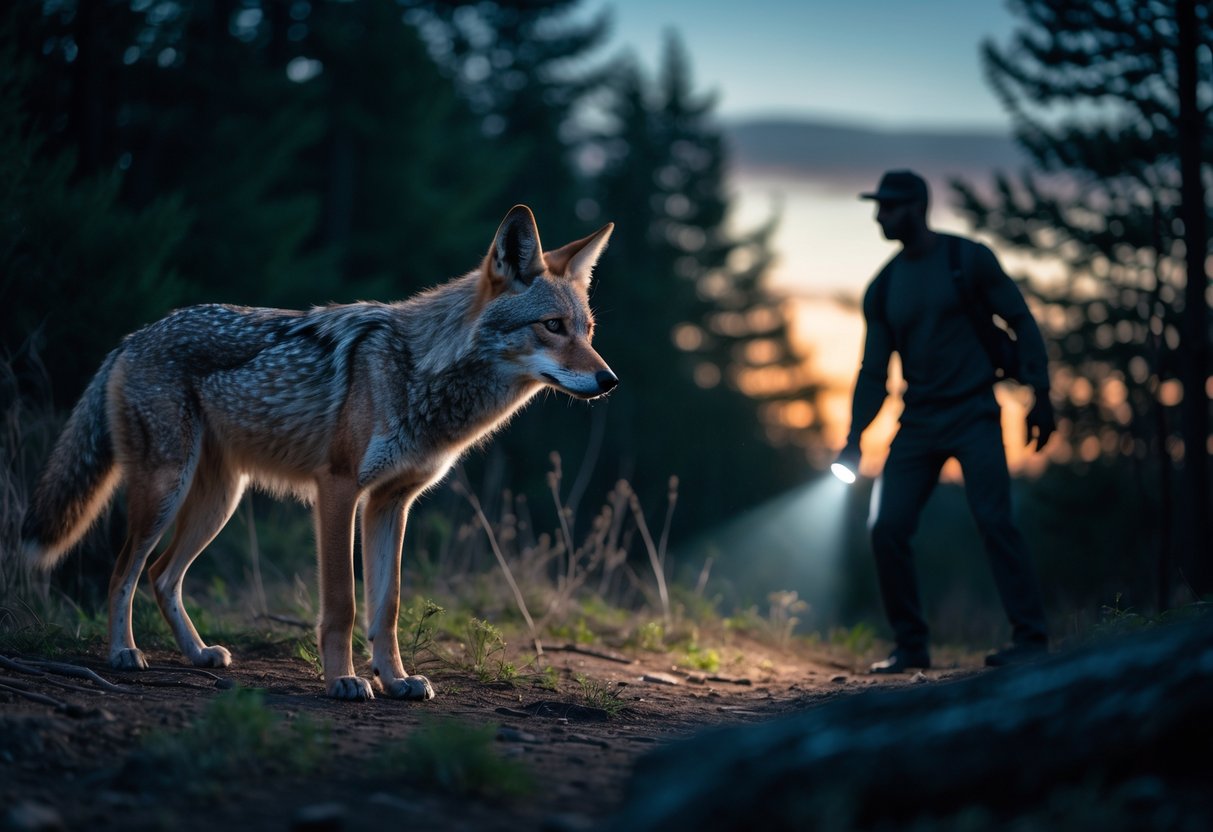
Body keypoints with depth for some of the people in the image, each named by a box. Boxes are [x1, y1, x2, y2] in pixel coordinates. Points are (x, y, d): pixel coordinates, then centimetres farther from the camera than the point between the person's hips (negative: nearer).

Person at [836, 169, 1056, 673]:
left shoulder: (968, 260, -3)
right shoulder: (882, 290, 9)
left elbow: (1020, 322, -1)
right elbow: (874, 371, 11)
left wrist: (1040, 394, -8)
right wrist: (855, 438, 0)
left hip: (973, 414, -5)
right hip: (919, 422, 5)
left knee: (993, 520, -16)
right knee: (887, 528, -4)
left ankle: (1030, 639, -11)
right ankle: (911, 646, 9)